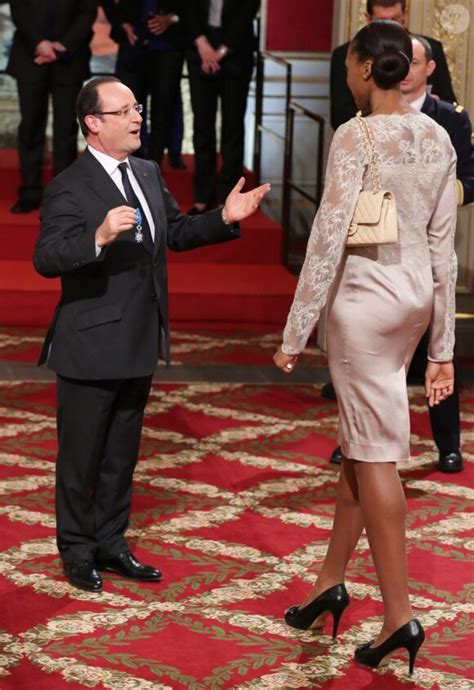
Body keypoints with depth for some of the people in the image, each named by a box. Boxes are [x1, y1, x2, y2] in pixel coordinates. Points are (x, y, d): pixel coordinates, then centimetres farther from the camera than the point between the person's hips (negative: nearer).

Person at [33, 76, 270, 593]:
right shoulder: (69, 188, -16)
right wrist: (99, 237, -41)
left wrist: (225, 218, 5)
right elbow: (46, 258, -26)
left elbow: (177, 233, 20)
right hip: (90, 349, -7)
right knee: (81, 456, 6)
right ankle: (78, 552, 19)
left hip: (139, 346, 8)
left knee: (121, 454, 17)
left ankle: (111, 544, 30)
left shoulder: (148, 174, 9)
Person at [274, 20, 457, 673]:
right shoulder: (437, 138, 5)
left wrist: (294, 334, -10)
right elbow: (443, 245, 7)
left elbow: (328, 239, -17)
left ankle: (399, 615, 1)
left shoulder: (356, 137, -16)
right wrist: (442, 345, 12)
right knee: (361, 441, 18)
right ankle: (331, 580, 30)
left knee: (375, 454, -1)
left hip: (363, 297, -7)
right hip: (415, 295, 7)